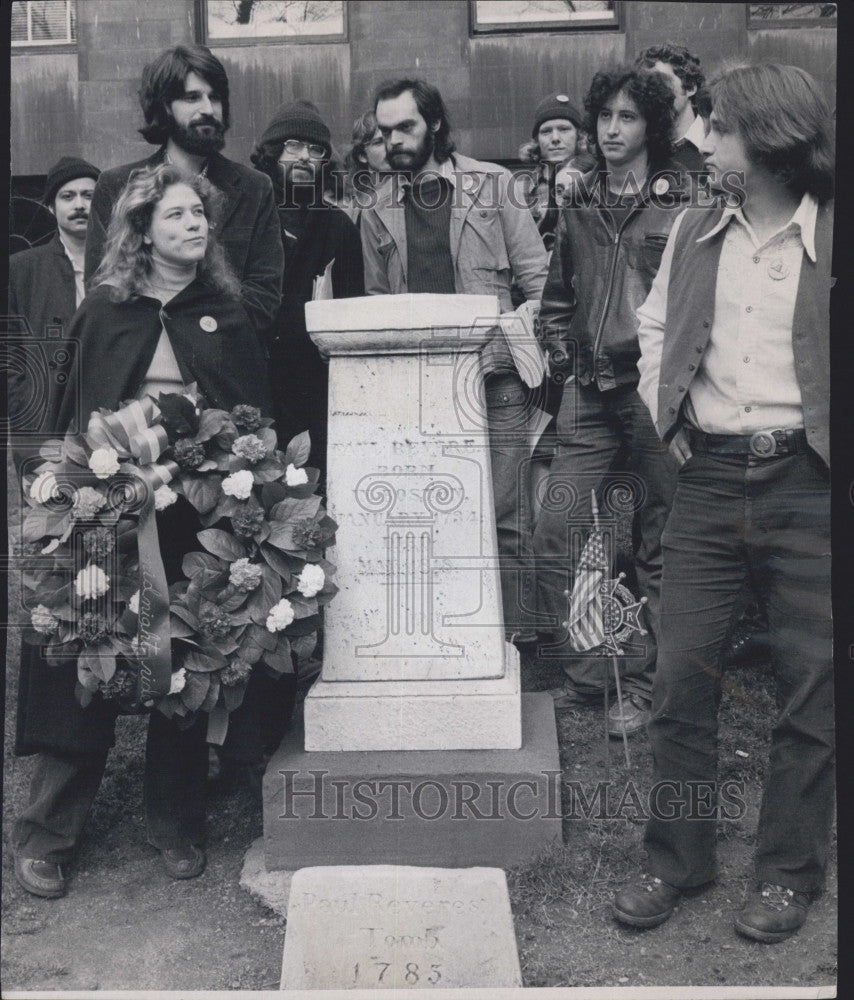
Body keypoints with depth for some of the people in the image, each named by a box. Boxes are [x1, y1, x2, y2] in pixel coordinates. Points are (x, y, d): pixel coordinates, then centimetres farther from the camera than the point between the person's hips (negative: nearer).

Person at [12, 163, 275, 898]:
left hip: (198, 509, 0)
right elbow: (70, 410, 10)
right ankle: (50, 830, 14)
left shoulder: (228, 312, 8)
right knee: (83, 667, 0)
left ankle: (176, 825, 22)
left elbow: (258, 412, 5)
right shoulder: (105, 309, 9)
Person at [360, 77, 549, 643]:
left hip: (495, 378, -2)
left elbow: (537, 277, 5)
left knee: (505, 517, -1)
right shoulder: (379, 209, 12)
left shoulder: (493, 184, 6)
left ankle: (515, 638, 10)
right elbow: (377, 302, 16)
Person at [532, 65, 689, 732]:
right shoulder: (579, 205, 15)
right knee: (555, 534, -1)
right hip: (589, 397, 4)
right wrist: (564, 363, 11)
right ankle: (583, 673, 14)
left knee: (659, 546, 4)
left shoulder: (682, 203, 0)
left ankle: (641, 686, 16)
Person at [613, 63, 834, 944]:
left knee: (808, 689, 6)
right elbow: (654, 324, 23)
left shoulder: (827, 236, -5)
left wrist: (823, 438, -6)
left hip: (805, 484, -3)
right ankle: (676, 859, 22)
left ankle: (788, 873, 23)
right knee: (680, 676, 6)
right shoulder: (696, 233, 9)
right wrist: (663, 409, 11)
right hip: (708, 478, 4)